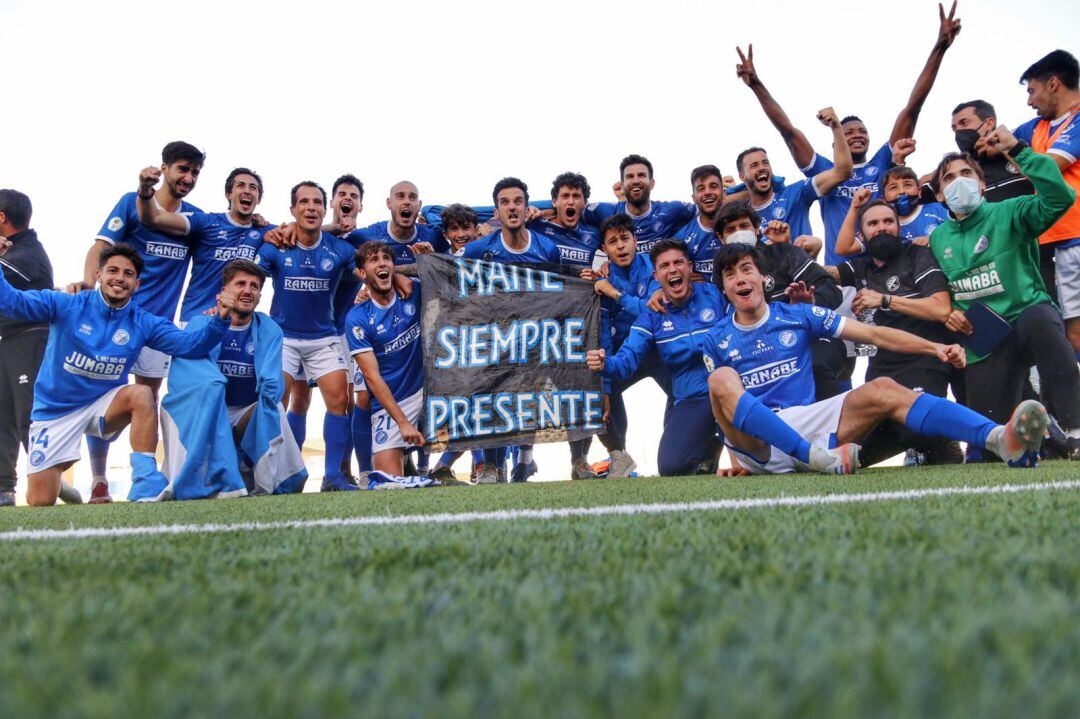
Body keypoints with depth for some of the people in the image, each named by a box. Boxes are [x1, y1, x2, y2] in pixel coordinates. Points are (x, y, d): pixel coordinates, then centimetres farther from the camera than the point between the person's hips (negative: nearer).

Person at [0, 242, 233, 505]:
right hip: (54, 411, -1)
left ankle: (145, 479, -30)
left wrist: (220, 320, -32)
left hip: (103, 407, 1)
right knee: (40, 502, -5)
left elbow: (190, 344, -13)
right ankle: (57, 480, 33)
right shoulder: (66, 306, -11)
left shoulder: (143, 323, -4)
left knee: (141, 393, -31)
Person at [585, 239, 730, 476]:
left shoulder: (716, 295, 2)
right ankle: (711, 447, 18)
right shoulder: (652, 317, 10)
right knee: (671, 466, -17)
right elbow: (627, 361, 0)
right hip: (693, 400, 3)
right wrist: (605, 364, -24)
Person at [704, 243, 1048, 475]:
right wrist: (738, 457, -1)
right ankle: (819, 458, -41)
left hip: (805, 422, 2)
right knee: (722, 379, -30)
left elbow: (873, 334, 5)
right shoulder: (715, 341, 10)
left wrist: (935, 347, -7)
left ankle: (999, 438, -39)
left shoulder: (797, 316, 11)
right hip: (753, 439, -2)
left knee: (882, 390, -20)